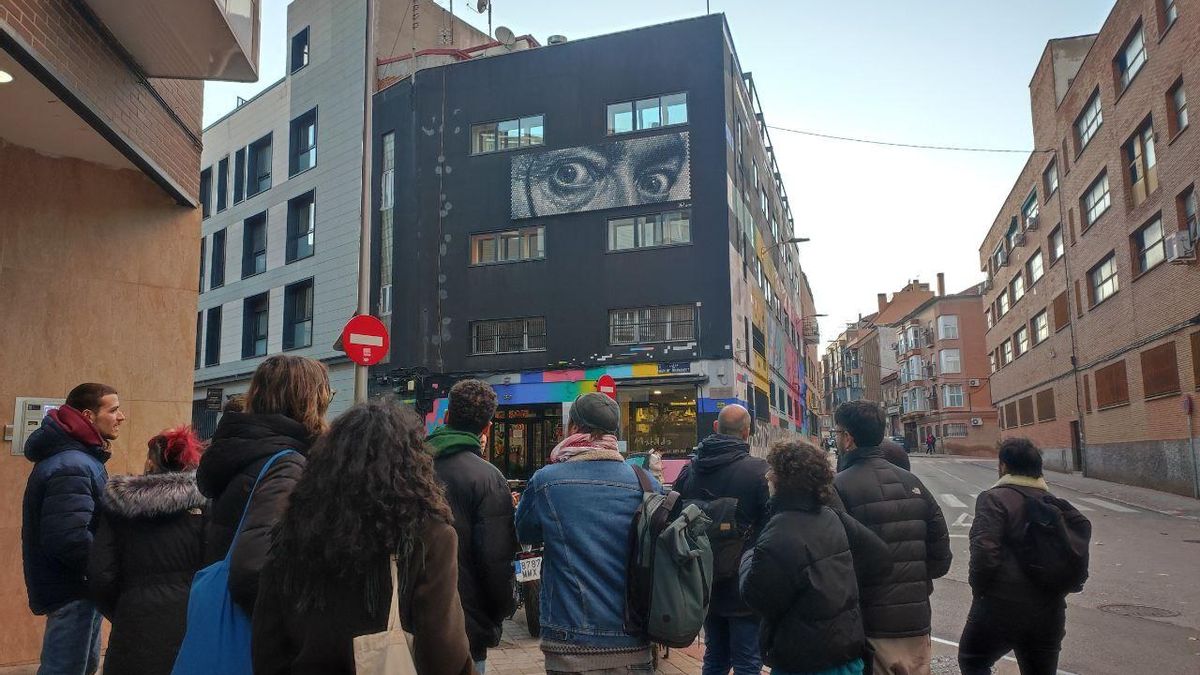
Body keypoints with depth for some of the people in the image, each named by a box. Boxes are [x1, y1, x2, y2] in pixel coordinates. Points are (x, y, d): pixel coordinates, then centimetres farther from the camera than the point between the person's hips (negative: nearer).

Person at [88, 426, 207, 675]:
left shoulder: (119, 505, 3)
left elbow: (100, 577, 0)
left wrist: (121, 615, 16)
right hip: (188, 621, -1)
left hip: (135, 628, 1)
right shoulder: (203, 503, -3)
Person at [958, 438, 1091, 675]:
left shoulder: (994, 499, -12)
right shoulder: (1055, 503, 8)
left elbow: (984, 551, -22)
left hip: (999, 608, -6)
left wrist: (979, 589, -8)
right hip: (1048, 611, 6)